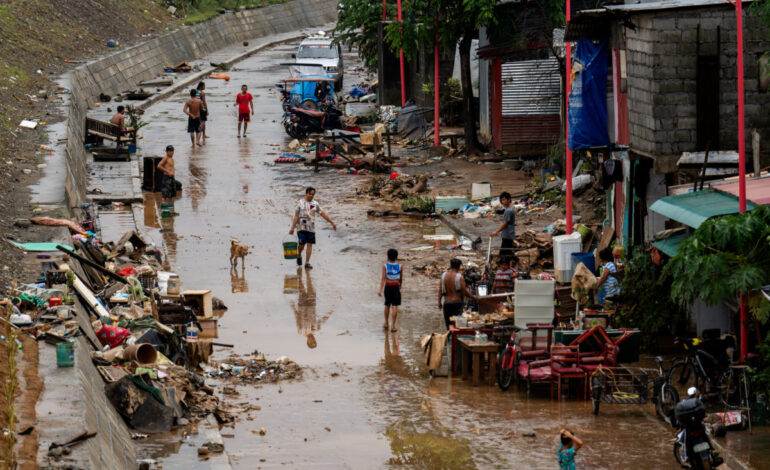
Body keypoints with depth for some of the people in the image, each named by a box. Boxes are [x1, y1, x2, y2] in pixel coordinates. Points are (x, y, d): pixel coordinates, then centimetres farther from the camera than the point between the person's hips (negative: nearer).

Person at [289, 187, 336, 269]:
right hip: (302, 228, -3)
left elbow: (323, 214, 12)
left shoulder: (315, 204, 9)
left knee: (310, 245, -2)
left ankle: (307, 263, 1)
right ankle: (299, 256, 26)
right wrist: (292, 228, -7)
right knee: (301, 245, -5)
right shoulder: (300, 203, 0)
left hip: (311, 228, 3)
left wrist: (332, 223, 10)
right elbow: (296, 216, -2)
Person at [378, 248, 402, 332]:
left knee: (387, 305, 18)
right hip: (396, 286, -1)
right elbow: (401, 279, 11)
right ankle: (393, 325, -9)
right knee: (395, 306, -3)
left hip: (388, 286, 1)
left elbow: (383, 278, -11)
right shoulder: (399, 266, 1)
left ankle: (386, 324, 26)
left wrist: (381, 289, -14)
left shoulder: (385, 266, -3)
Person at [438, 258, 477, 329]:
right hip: (457, 302, -3)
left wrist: (439, 302, 13)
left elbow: (440, 290, 3)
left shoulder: (444, 276, 1)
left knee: (448, 324, 10)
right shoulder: (460, 277, -10)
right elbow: (464, 292, -9)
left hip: (447, 302, 4)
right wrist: (473, 296, 7)